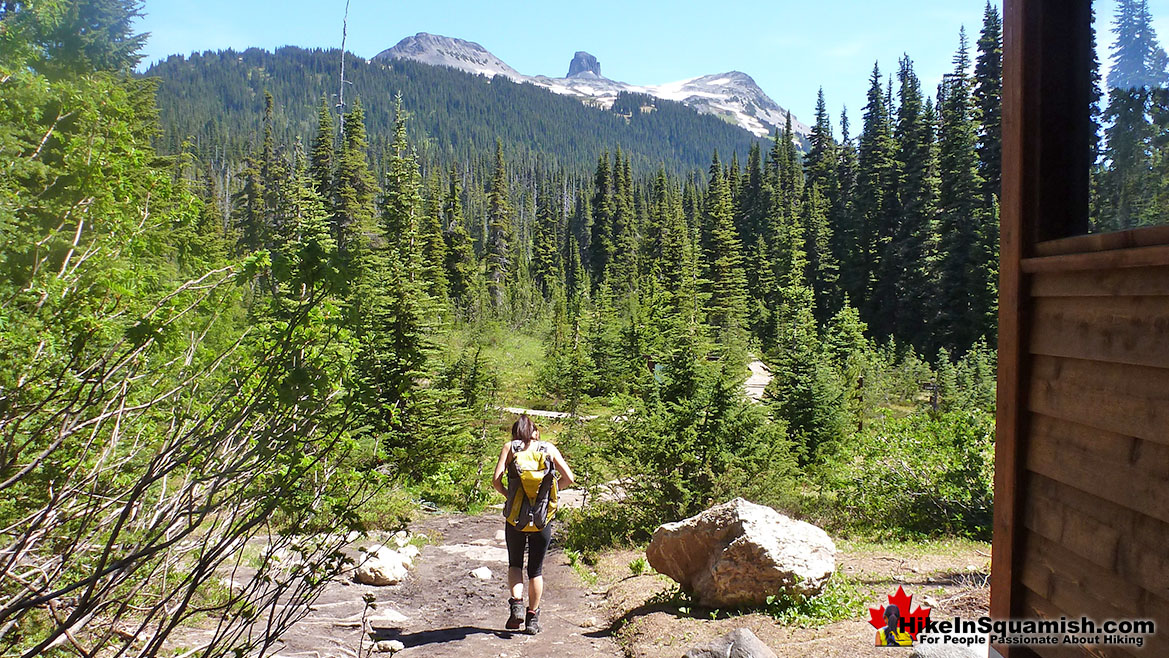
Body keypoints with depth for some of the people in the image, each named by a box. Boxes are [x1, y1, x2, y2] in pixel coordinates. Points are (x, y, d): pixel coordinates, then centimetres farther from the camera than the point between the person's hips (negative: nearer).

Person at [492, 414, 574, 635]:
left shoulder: (510, 447, 0)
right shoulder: (549, 448, 3)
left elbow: (496, 480, -11)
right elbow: (568, 478, -3)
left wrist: (506, 494, 7)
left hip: (515, 517, -1)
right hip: (542, 520, 1)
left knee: (515, 564, 19)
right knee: (536, 569, 15)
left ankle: (517, 603, -2)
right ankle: (532, 618, 17)